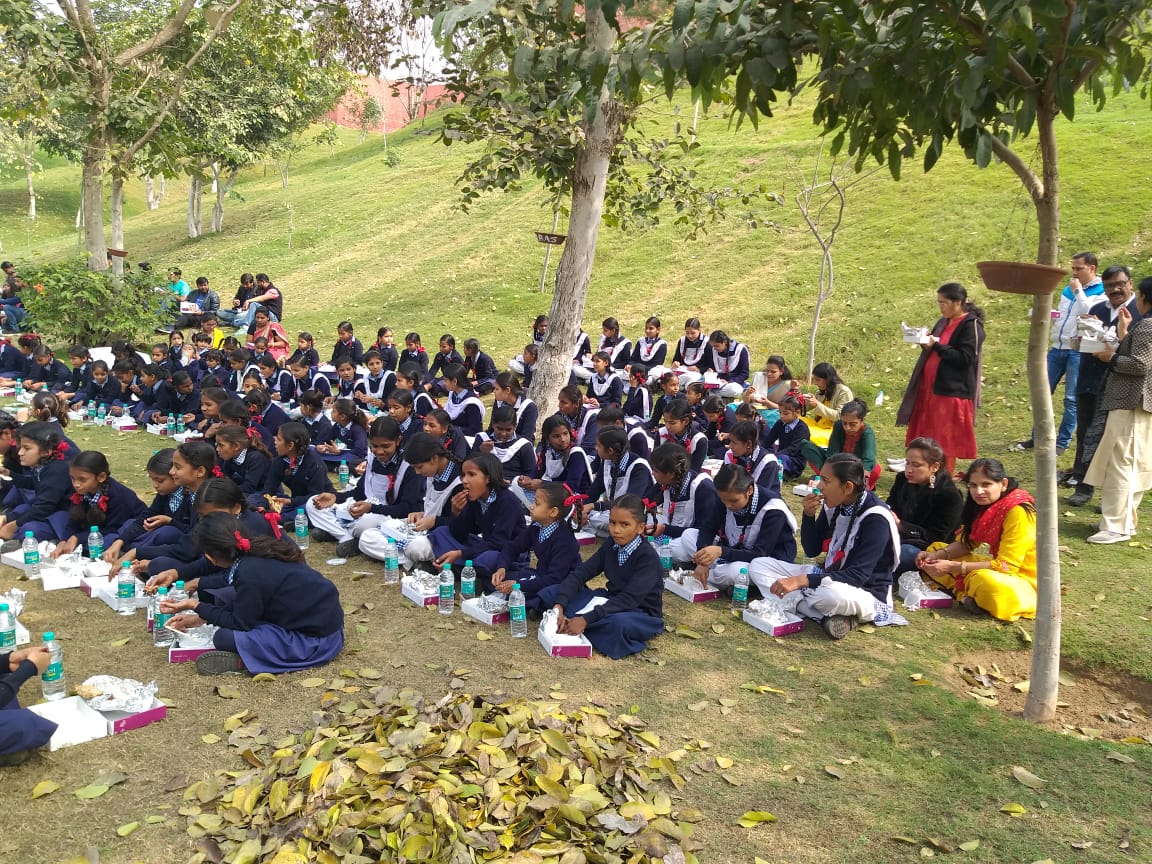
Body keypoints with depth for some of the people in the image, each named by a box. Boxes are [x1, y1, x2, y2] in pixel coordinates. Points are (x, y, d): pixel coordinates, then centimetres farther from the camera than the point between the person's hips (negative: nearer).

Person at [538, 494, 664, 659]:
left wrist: (586, 619, -37)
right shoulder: (610, 545, -2)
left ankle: (567, 624, -23)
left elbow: (628, 599, -30)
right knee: (553, 593, -5)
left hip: (643, 615, -7)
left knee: (618, 623, -43)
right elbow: (580, 574, -8)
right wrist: (559, 606, -25)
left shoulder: (648, 557, -21)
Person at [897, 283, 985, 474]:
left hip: (952, 391, -8)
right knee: (928, 437, 10)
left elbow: (965, 358, -19)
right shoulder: (944, 322, 14)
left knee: (946, 439, -1)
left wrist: (936, 346, -22)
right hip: (931, 386, 8)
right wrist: (927, 342, 1)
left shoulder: (971, 325, -11)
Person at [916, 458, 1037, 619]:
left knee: (985, 580, -41)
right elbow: (966, 543, 9)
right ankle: (966, 594, -13)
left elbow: (1006, 565, -24)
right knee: (935, 549, 6)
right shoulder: (986, 503, 1)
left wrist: (952, 567, -26)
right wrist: (937, 556, -11)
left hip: (1023, 579, -9)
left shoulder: (1018, 512, -23)